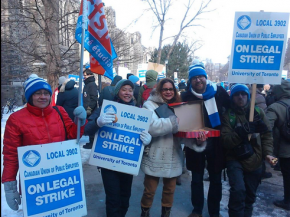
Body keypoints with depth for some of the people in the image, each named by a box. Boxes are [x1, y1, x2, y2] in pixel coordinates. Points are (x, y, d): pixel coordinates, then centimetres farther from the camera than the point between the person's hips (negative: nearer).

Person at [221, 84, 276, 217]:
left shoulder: (258, 112, 2)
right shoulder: (228, 115, -6)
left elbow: (267, 134, 4)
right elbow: (226, 140, -14)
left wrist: (267, 153, -10)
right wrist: (242, 131, -28)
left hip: (255, 161, 3)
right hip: (235, 160, -3)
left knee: (250, 196, 16)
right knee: (238, 190, -21)